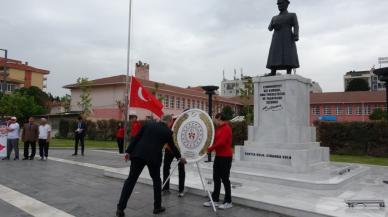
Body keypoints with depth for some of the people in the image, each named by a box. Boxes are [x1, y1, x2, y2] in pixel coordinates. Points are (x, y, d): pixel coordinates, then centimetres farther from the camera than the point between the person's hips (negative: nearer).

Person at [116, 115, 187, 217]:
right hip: (153, 157, -2)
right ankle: (157, 207, 24)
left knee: (131, 180, 4)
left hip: (138, 154, 2)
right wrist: (179, 157, 35)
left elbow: (136, 138, 8)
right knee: (156, 181, 18)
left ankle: (120, 208, 3)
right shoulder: (168, 132, 7)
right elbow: (172, 147, 19)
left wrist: (128, 151, 11)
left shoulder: (148, 124, 12)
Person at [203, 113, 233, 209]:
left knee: (225, 179, -1)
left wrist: (210, 149, -20)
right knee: (216, 178, 12)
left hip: (225, 157, -9)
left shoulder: (226, 128, -15)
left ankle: (228, 202, 10)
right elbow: (214, 140, 15)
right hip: (218, 156, 9)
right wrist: (209, 148, 0)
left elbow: (221, 142, -24)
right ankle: (215, 200, 22)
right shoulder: (219, 128, 14)